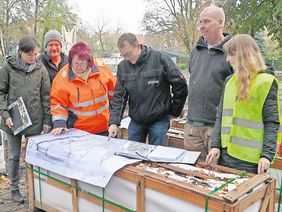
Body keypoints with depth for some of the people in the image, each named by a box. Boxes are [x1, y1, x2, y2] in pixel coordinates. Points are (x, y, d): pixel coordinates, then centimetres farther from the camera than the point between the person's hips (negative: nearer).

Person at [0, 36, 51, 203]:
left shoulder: (41, 69, -1)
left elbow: (46, 96, 2)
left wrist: (47, 120, 0)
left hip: (35, 120, 1)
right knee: (14, 156, 11)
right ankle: (14, 188, 28)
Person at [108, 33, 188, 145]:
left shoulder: (160, 59, -12)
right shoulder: (123, 66, 0)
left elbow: (180, 85, -8)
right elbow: (119, 96, 1)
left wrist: (174, 111, -1)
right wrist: (114, 122, -9)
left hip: (159, 120, -3)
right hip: (135, 121, 4)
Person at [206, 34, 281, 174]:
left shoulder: (265, 82, -6)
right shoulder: (230, 81, 10)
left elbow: (272, 123, -8)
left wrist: (267, 155, -16)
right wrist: (216, 145, 3)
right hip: (225, 154, 6)